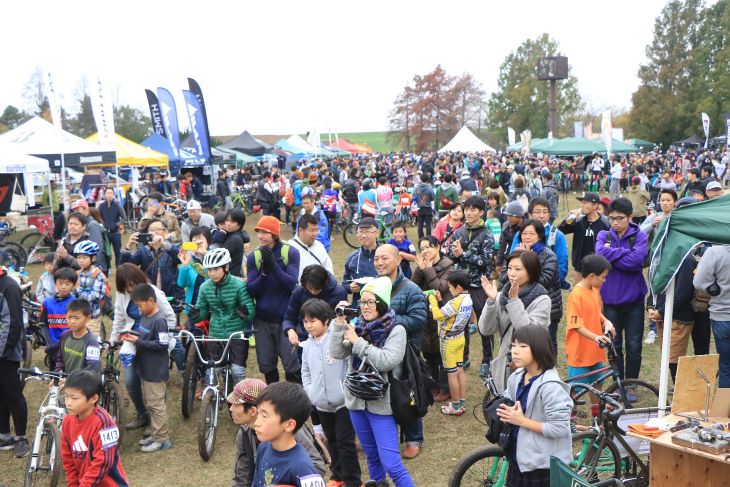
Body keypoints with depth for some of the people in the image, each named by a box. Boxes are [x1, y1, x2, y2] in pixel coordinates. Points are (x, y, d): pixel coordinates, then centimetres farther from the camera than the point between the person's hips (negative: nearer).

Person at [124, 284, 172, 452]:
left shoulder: (159, 320, -20)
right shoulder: (143, 316, 9)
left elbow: (162, 344, -23)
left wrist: (139, 342, -22)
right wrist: (131, 337, 2)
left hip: (156, 372, -10)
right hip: (145, 369, 10)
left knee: (156, 404, -3)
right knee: (148, 403, 18)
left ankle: (162, 439, 7)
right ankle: (156, 433, 31)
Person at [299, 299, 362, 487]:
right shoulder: (308, 345, 7)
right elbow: (305, 371, 16)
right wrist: (310, 390, 5)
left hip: (343, 401, -6)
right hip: (322, 404, 6)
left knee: (345, 442, -3)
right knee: (332, 441, 19)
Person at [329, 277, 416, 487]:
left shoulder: (396, 330, -9)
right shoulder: (358, 326, 5)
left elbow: (386, 361, -24)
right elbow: (337, 353, -5)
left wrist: (357, 341, -19)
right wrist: (340, 322, -13)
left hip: (381, 404, -5)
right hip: (357, 400, 5)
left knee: (390, 463, -8)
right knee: (371, 456, 20)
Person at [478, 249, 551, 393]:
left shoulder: (542, 300, -7)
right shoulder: (501, 296, 4)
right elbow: (486, 330, -4)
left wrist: (514, 300, -21)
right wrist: (491, 300, -16)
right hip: (505, 368, 4)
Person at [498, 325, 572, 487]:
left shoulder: (551, 387, -22)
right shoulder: (516, 378, 3)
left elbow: (559, 428, -24)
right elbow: (507, 401, 19)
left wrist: (522, 420, -21)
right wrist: (507, 412, -5)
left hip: (543, 465, -7)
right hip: (518, 456, 8)